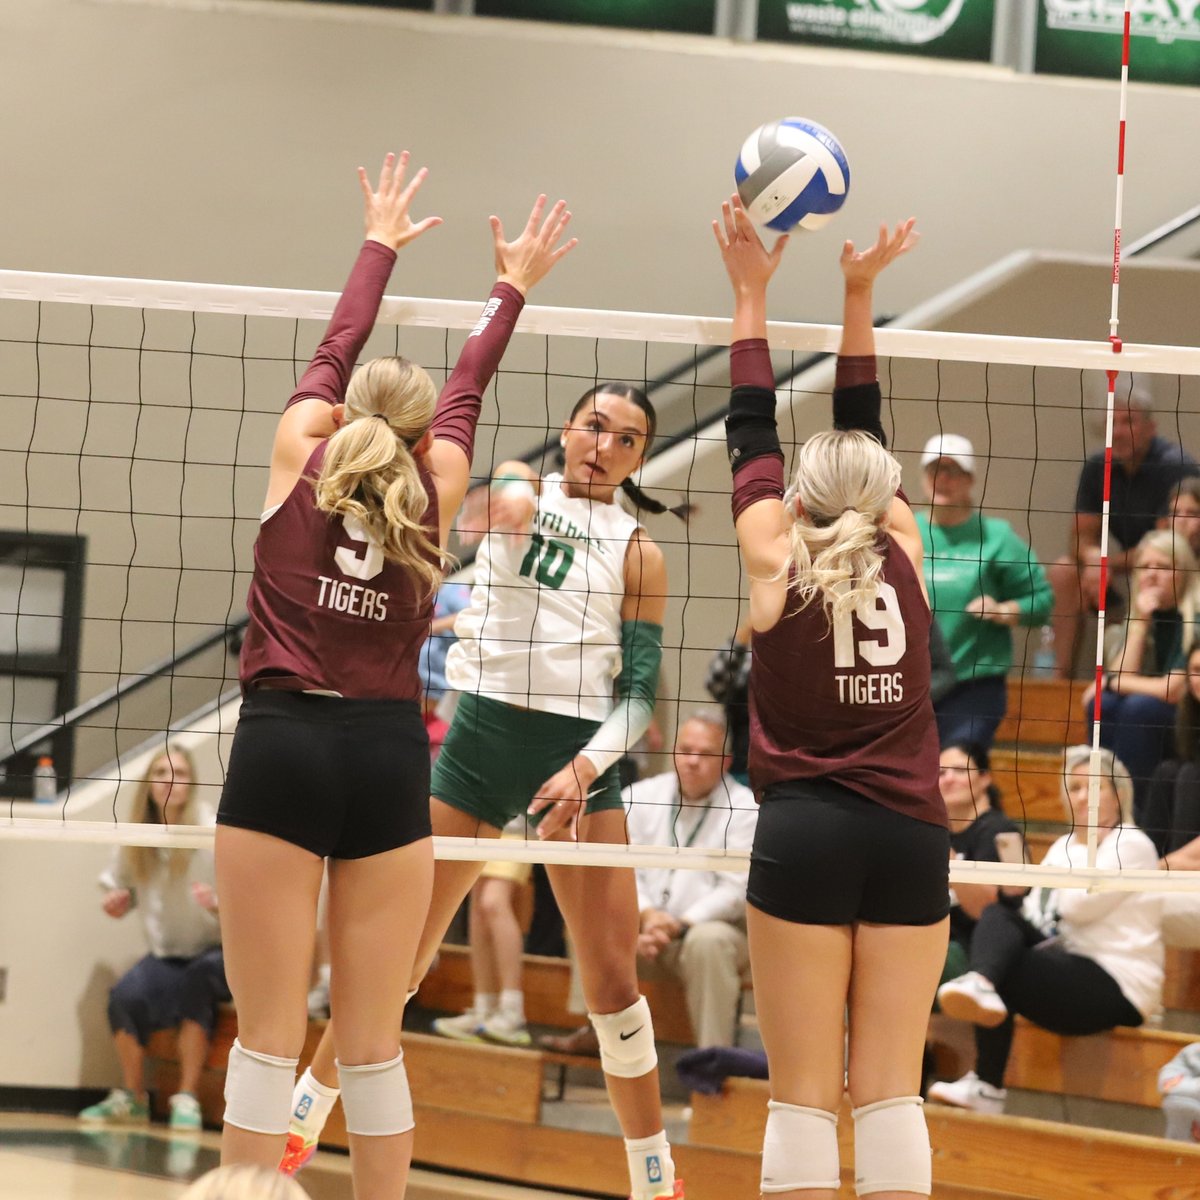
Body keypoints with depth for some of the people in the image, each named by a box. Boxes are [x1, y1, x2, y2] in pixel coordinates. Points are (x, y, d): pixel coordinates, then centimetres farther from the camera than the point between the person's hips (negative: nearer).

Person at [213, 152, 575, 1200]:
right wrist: (512, 288, 41)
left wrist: (381, 245, 38)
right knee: (375, 1045, 4)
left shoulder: (302, 458, 8)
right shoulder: (434, 491, 11)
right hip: (390, 757, 1)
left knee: (270, 1037, -4)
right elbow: (468, 387, 27)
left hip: (281, 744, -1)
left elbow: (337, 350, 24)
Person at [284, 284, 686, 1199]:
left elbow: (641, 691, 3)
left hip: (581, 754, 0)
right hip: (483, 735, 0)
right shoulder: (516, 490, 7)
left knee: (612, 977, -1)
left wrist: (586, 768, -13)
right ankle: (301, 1122, 17)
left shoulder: (639, 550, 5)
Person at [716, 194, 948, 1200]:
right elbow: (866, 431, 19)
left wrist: (752, 292, 20)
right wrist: (860, 295, 22)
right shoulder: (901, 548, 6)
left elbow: (752, 429, 14)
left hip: (804, 833, -2)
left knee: (805, 1094, -2)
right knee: (892, 1089, 2)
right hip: (911, 836, 2)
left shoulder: (776, 553, 2)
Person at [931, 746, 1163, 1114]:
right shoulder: (1064, 846, 22)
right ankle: (981, 986, -46)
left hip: (1117, 987, -7)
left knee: (1003, 973, -24)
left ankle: (987, 1087, -22)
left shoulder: (1131, 846, -2)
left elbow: (1080, 904, -14)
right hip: (1068, 963, 7)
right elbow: (1035, 913, 14)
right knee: (997, 915, -15)